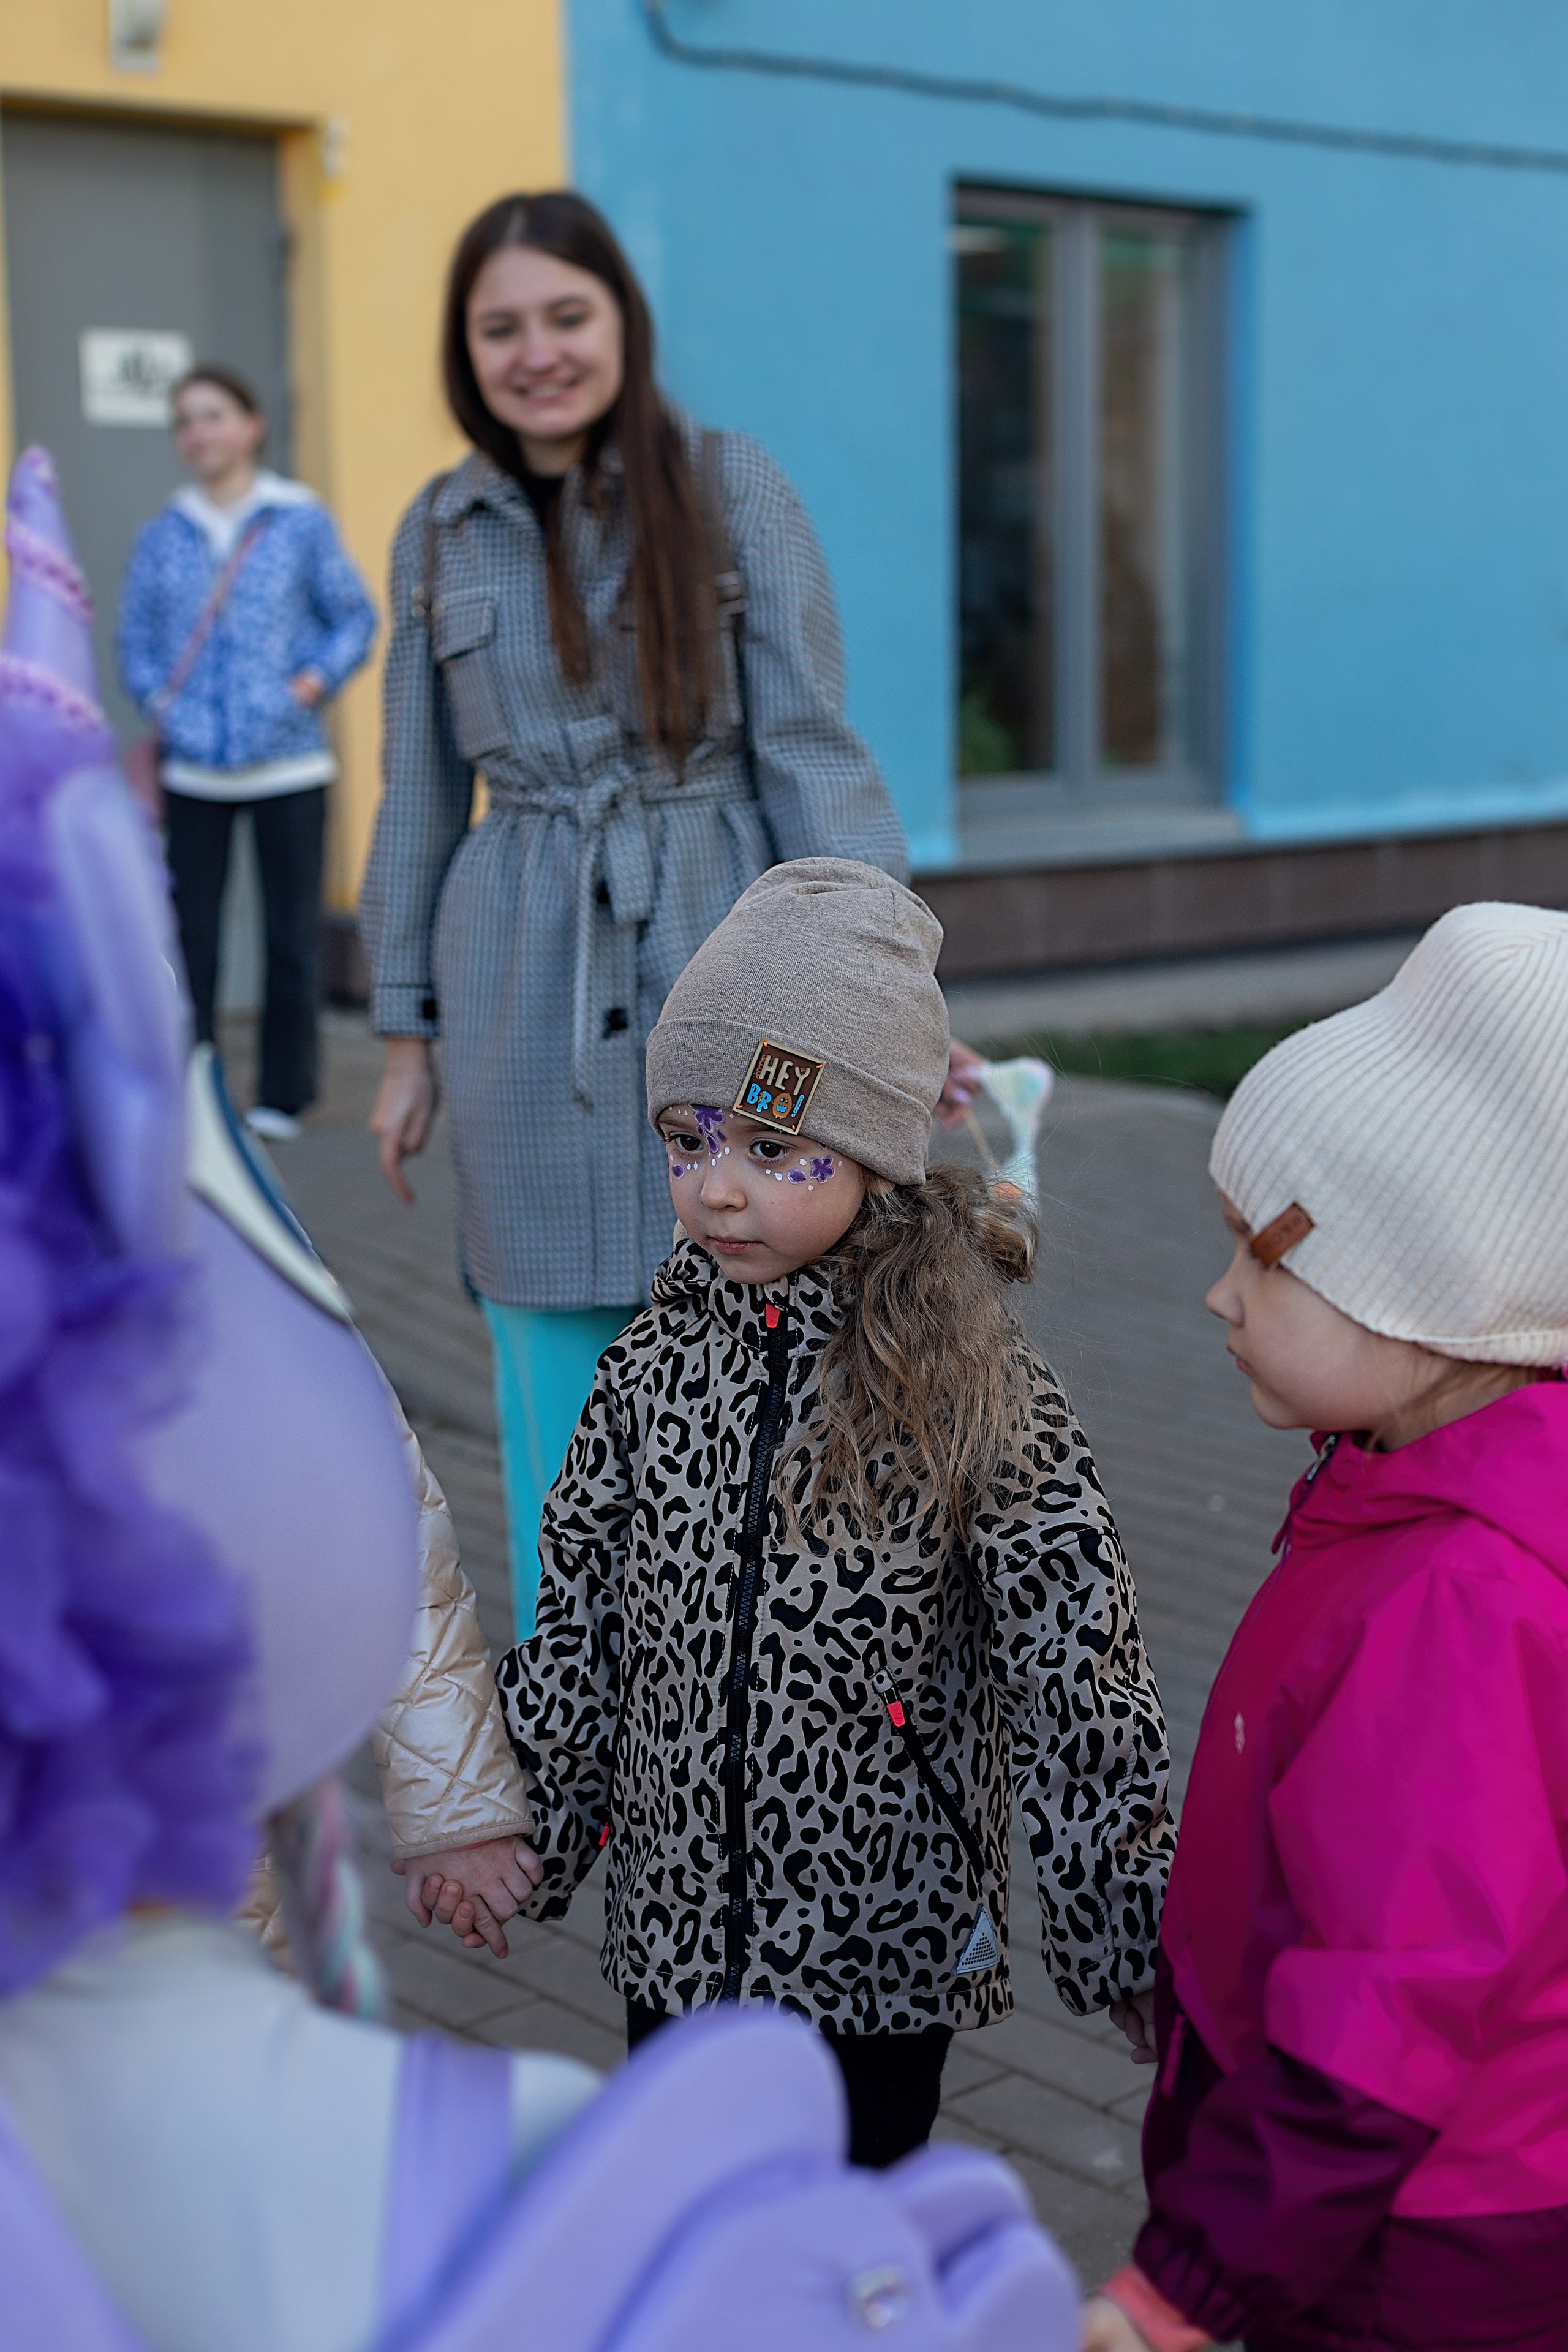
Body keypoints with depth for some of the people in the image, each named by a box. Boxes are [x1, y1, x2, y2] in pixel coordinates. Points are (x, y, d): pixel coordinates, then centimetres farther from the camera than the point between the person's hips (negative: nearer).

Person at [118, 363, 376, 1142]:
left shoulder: (302, 522, 1)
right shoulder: (162, 535, 7)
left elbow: (354, 617, 4)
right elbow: (135, 637, 11)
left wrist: (317, 681, -10)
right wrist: (156, 698, -5)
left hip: (287, 764, -1)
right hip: (193, 770, 2)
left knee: (290, 934, 4)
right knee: (189, 934, 2)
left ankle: (282, 1094, 15)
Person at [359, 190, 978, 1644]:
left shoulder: (731, 490, -2)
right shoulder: (439, 533, 7)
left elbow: (810, 746, -5)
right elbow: (420, 798, 12)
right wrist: (405, 1041, 11)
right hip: (526, 1005, 2)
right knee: (556, 1394, 8)